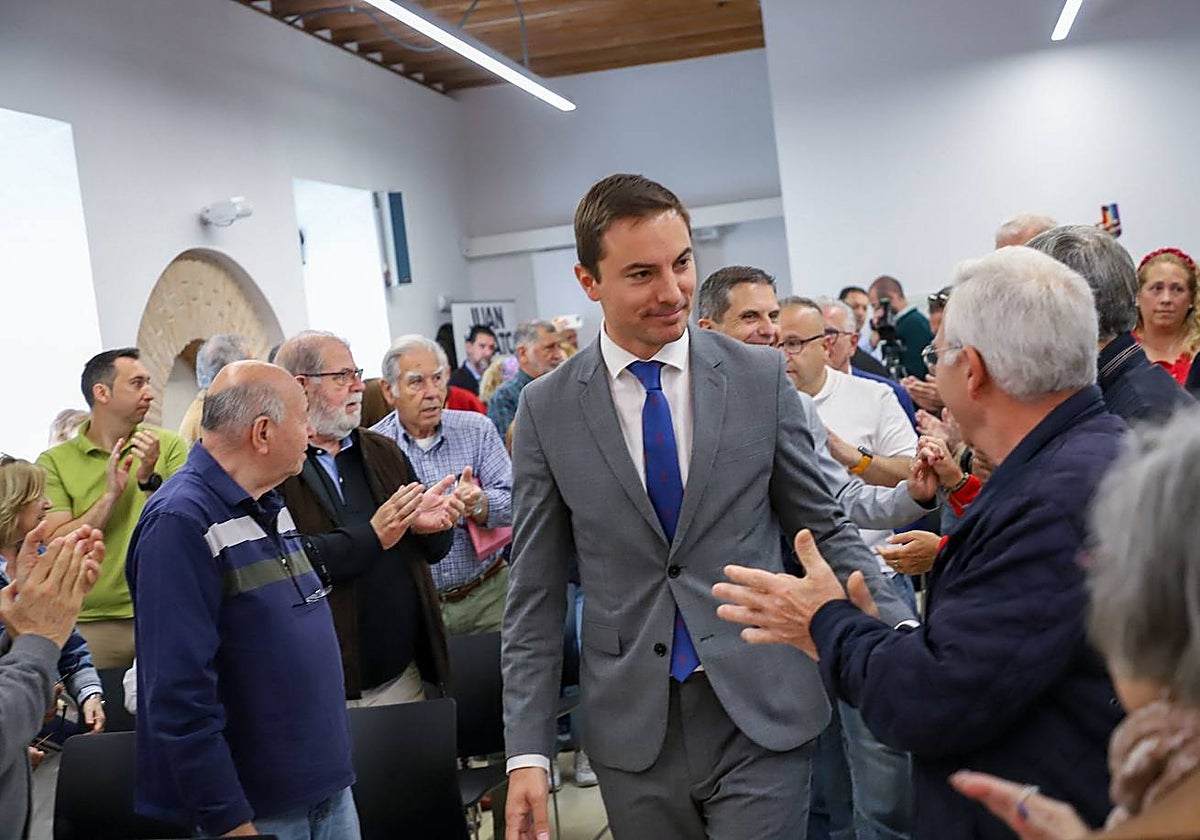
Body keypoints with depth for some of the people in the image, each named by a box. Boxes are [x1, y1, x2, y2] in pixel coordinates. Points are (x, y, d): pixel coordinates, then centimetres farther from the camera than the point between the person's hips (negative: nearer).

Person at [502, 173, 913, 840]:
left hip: (761, 716, 0)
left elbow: (824, 525, 4)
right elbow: (537, 594, 1)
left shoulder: (762, 377, -3)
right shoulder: (548, 409, -2)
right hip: (632, 730, 1)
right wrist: (529, 753, -3)